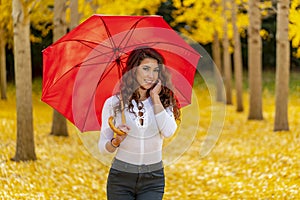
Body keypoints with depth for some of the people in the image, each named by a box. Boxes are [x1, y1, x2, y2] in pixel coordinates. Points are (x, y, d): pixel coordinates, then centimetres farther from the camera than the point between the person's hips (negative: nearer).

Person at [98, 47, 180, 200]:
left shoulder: (163, 102, 2)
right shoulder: (113, 103, -3)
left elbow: (168, 132, -18)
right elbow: (103, 148, -2)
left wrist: (155, 97, -10)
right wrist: (116, 142, -23)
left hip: (153, 180, 1)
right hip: (121, 177, 0)